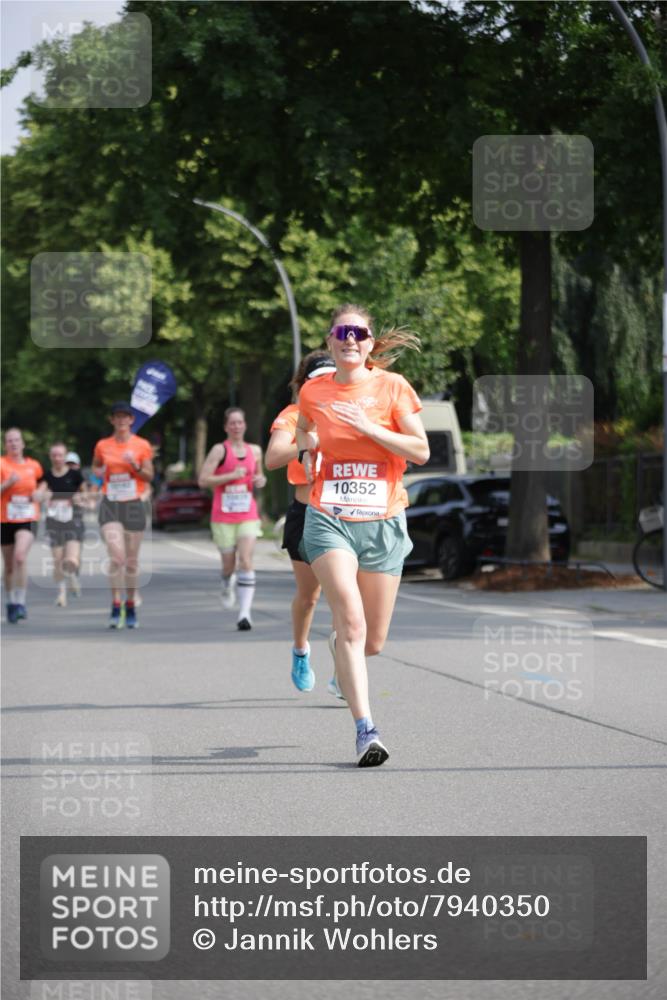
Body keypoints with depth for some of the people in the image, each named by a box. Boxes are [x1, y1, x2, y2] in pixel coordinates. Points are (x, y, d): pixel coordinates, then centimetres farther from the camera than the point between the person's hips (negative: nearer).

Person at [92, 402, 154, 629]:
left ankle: (130, 606, 22)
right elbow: (95, 467, 22)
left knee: (131, 559, 7)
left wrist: (136, 466, -15)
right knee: (116, 555, -16)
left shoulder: (142, 445, 3)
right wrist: (99, 472, -1)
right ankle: (116, 607, -13)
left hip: (133, 505, 0)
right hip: (110, 505, 0)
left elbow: (149, 476, 5)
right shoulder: (102, 446, 6)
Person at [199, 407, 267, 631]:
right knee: (229, 564, 7)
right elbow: (203, 480, -10)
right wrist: (231, 476, -18)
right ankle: (227, 585, 45)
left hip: (248, 516, 2)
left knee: (246, 562, -13)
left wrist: (261, 480, 4)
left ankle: (245, 613, -16)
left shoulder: (255, 451, 10)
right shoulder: (220, 450, -4)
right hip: (223, 517, -2)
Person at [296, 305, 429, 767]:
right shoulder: (313, 391, 5)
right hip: (329, 519, 0)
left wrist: (368, 427, -16)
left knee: (373, 642, 5)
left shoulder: (393, 386, -1)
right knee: (352, 621, -21)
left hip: (383, 521, 0)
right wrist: (306, 454, 6)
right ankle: (366, 730, -22)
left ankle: (339, 642, 43)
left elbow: (421, 451, -7)